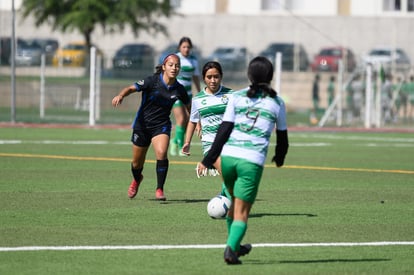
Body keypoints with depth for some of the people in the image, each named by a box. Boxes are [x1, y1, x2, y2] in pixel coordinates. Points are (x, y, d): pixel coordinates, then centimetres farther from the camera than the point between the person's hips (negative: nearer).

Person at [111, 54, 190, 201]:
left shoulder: (179, 89, -5)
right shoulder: (152, 81, -15)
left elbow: (188, 105, 13)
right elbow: (132, 88, -21)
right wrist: (121, 95, -41)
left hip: (161, 126, 1)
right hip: (142, 125, -1)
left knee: (161, 153, -27)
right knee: (137, 163, 11)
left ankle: (159, 189, -15)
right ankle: (137, 180, 47)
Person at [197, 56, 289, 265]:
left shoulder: (237, 97, 7)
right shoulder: (277, 102, 8)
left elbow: (224, 130, 0)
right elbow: (282, 137, 18)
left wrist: (208, 160, 2)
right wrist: (279, 158, 39)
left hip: (228, 156, 2)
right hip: (253, 161, -2)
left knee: (235, 202, 24)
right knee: (242, 211, 2)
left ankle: (235, 246, 34)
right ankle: (231, 249, -17)